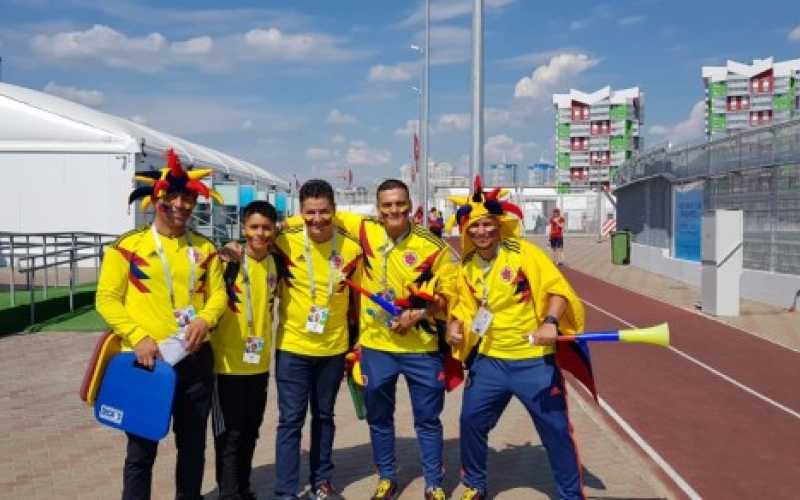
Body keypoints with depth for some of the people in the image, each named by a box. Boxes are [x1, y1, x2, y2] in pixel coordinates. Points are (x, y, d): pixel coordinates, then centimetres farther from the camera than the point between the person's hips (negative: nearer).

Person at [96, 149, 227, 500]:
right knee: (142, 449, 4)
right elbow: (107, 299, -6)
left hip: (196, 360, 4)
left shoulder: (204, 248, 8)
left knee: (193, 444, 15)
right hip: (148, 360, -3)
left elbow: (217, 293, 7)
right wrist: (139, 337, -18)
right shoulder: (128, 245, -3)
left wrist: (205, 320, -15)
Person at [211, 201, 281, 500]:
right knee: (229, 434, 1)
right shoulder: (229, 261, -12)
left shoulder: (276, 263, 4)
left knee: (250, 432, 15)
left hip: (259, 362, 5)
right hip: (228, 362, -5)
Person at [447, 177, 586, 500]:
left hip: (534, 360, -4)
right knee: (471, 421, 8)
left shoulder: (524, 253, -11)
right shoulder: (467, 267, 4)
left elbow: (558, 288, -16)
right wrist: (456, 325, -6)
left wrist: (550, 322, -31)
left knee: (555, 428, 3)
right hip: (489, 360, 4)